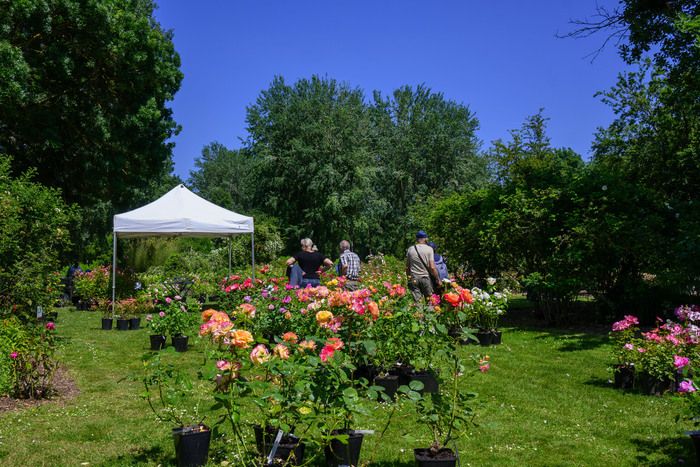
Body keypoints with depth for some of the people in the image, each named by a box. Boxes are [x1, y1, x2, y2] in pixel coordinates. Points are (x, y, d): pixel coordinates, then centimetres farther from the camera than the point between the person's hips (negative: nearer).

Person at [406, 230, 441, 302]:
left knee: (417, 301, 0)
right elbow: (432, 267, -9)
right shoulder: (429, 249, -4)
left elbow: (407, 267, 7)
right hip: (425, 277, -2)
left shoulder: (410, 249, 3)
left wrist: (408, 278, 19)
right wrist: (438, 279, 2)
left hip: (413, 278, 2)